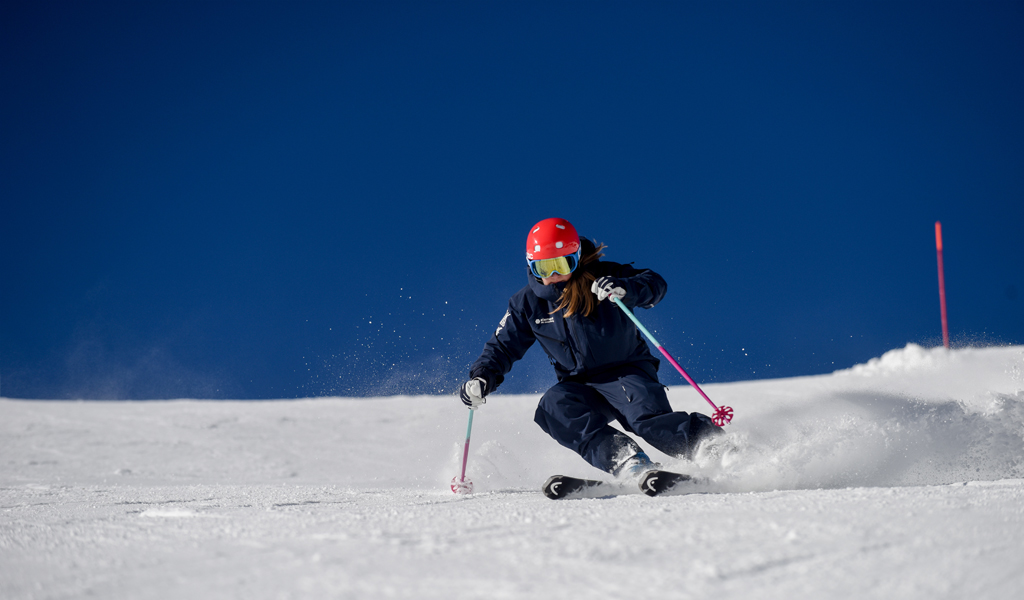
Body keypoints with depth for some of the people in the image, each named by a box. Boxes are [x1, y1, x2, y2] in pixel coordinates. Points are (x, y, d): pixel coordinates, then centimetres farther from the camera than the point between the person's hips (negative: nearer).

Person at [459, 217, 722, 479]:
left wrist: (625, 289, -37)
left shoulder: (601, 278, -10)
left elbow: (655, 284, -16)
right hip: (580, 385, 4)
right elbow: (503, 346, 8)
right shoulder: (527, 303, 1)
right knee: (553, 408, -27)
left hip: (626, 371, -4)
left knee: (647, 418, -31)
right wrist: (482, 378, -11)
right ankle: (625, 459, -35)